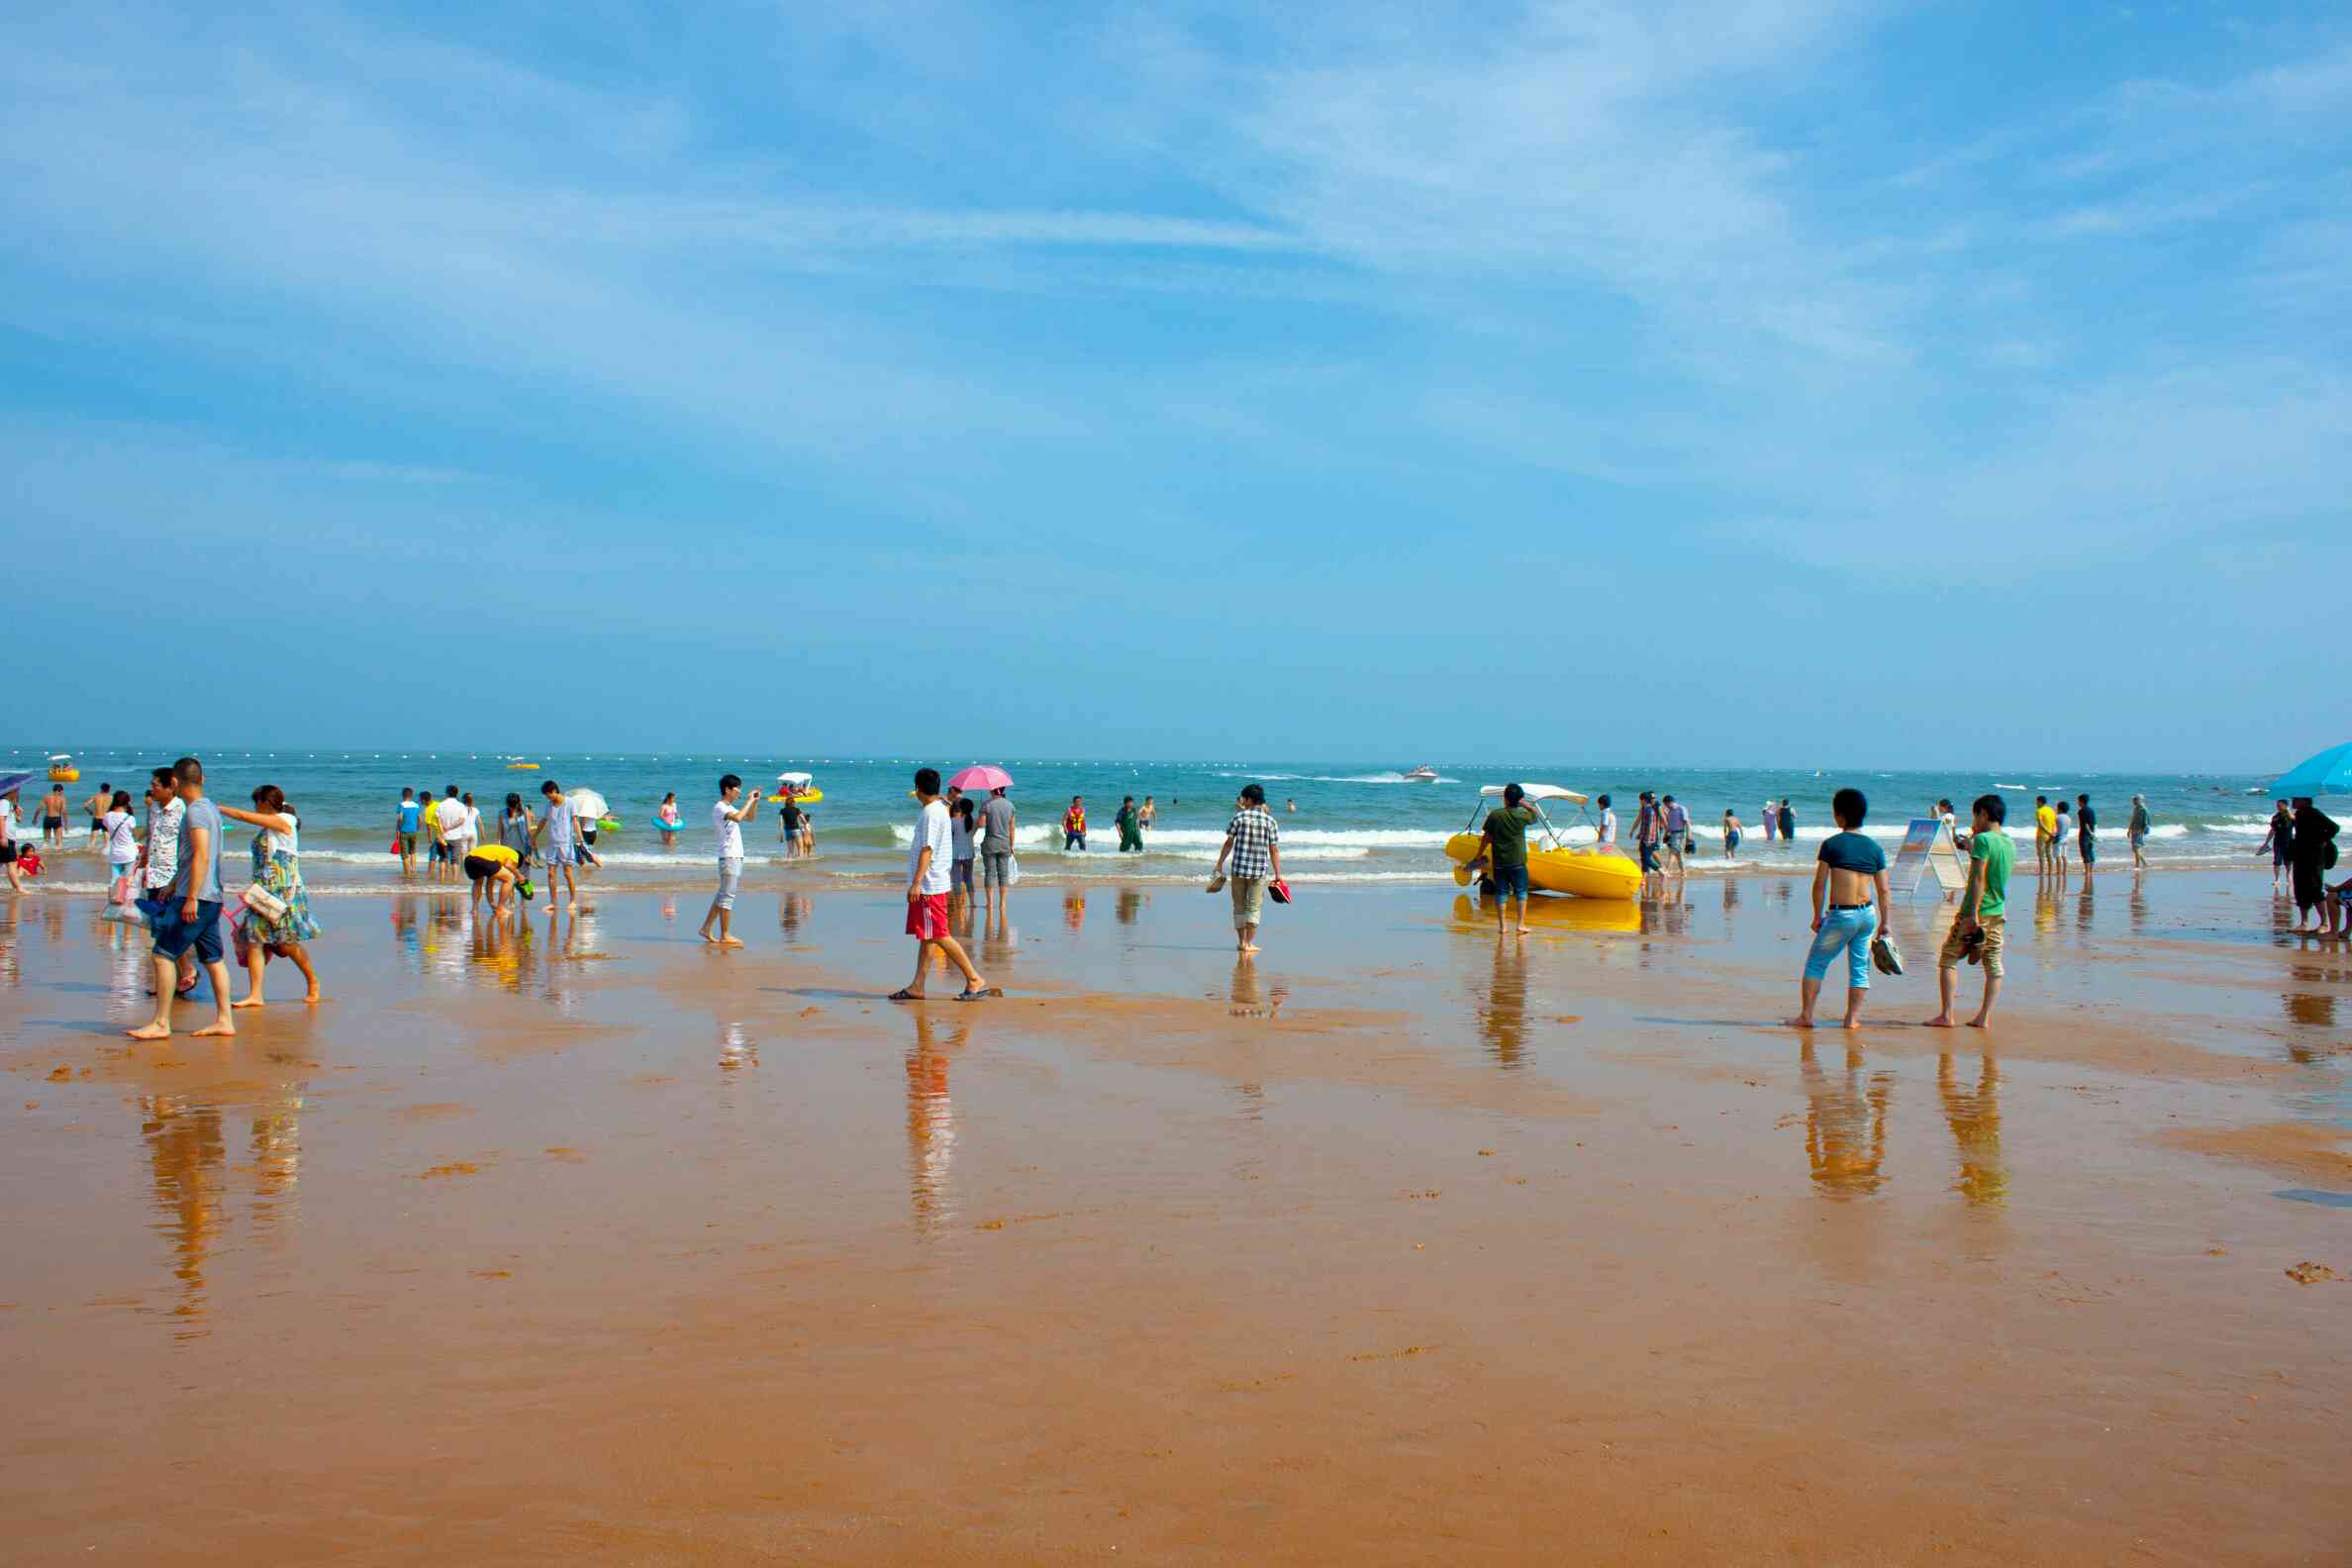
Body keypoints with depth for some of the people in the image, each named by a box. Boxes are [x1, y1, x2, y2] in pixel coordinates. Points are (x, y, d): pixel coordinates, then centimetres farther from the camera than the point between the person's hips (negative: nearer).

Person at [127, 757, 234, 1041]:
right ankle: (224, 1020, 12)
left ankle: (161, 1023, -7)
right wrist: (173, 886, 34)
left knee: (164, 955, -7)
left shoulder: (195, 811, -13)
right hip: (212, 897, 10)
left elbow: (201, 857, -21)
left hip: (196, 898, -10)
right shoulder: (211, 808, 16)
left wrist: (191, 898, -23)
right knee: (212, 959, 11)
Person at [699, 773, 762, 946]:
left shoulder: (730, 808, 18)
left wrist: (755, 801, 12)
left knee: (723, 895, 14)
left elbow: (750, 818, 28)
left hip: (736, 857, 10)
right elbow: (738, 818, -30)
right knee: (727, 896, -7)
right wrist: (748, 801, -19)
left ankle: (706, 928, 19)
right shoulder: (719, 807, -12)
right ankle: (725, 936, -5)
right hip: (729, 857, -10)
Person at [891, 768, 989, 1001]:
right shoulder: (940, 809, 15)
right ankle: (917, 987, 13)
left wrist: (916, 883, -24)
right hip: (929, 885, 10)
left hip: (928, 885, -10)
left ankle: (975, 980, -7)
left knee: (939, 936, -9)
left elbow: (927, 849, -22)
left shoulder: (931, 812, -16)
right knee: (926, 937, 10)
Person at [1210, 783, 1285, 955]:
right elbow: (1274, 851, -1)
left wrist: (1219, 864, 9)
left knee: (1239, 906, 12)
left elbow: (1229, 843, 0)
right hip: (1260, 870, 0)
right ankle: (1249, 943, 1)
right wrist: (1278, 875, 4)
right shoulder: (1269, 820, 0)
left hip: (1239, 867, 0)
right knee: (1254, 907, 7)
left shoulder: (1240, 816, -2)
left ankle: (1241, 941, 16)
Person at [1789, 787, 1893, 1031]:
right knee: (1859, 967, 12)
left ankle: (1806, 1015, 7)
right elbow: (1883, 891, 7)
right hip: (1868, 913, 4)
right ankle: (1852, 1018, 11)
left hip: (1841, 915, -4)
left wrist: (1817, 916, 3)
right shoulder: (1874, 848, 6)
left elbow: (1819, 884, -7)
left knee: (1815, 963, 9)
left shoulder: (1831, 844, -6)